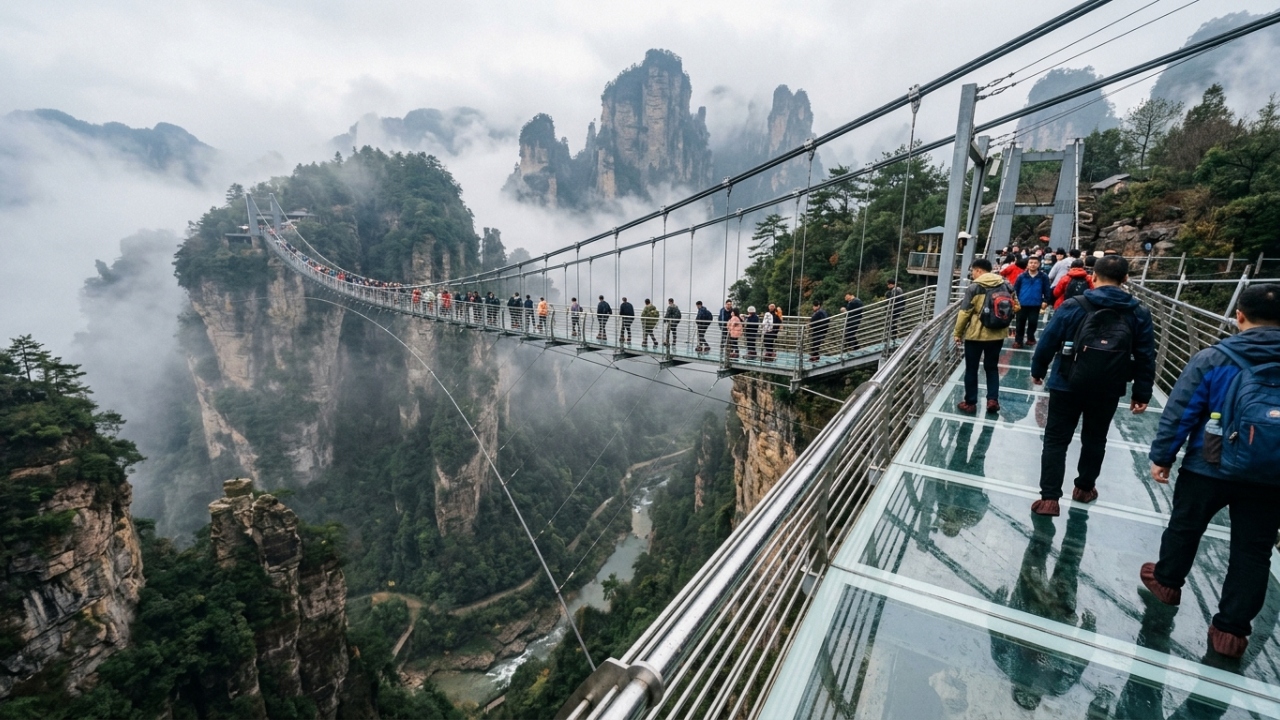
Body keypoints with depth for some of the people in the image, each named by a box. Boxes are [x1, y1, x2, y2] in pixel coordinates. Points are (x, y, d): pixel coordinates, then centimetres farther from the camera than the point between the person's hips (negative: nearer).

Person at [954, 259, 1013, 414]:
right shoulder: (1006, 285, 6)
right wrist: (1003, 323, 21)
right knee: (992, 367, 17)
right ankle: (993, 400, 11)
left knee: (971, 369, 6)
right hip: (998, 334, 5)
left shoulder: (974, 287, -11)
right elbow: (1015, 307, 9)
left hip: (975, 334, -5)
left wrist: (958, 333, -4)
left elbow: (964, 312, -12)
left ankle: (970, 403, 11)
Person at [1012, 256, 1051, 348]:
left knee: (1033, 322, 8)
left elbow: (1046, 290, 2)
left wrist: (1045, 301, -5)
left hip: (1035, 305, 0)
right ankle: (1018, 340, 13)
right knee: (1020, 323, 6)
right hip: (1022, 304, 0)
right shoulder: (1021, 276, -1)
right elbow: (1015, 289, 3)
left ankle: (1030, 338, 26)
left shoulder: (1043, 277, -1)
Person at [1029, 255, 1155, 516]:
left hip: (1067, 384, -3)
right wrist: (1142, 393, 11)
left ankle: (1049, 498, -1)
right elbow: (1145, 357, 4)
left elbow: (1048, 342, -6)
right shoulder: (1139, 314, 1)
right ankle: (1084, 488, 35)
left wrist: (1038, 370, 7)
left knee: (1056, 439, 2)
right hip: (1108, 390, 3)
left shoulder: (1073, 306, -8)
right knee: (1095, 439, 20)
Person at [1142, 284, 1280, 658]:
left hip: (1208, 468, -3)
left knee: (1184, 527, 19)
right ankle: (1232, 629, 18)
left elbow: (1179, 413, -14)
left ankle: (1167, 580, 39)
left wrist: (1162, 456, -3)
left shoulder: (1213, 358, -14)